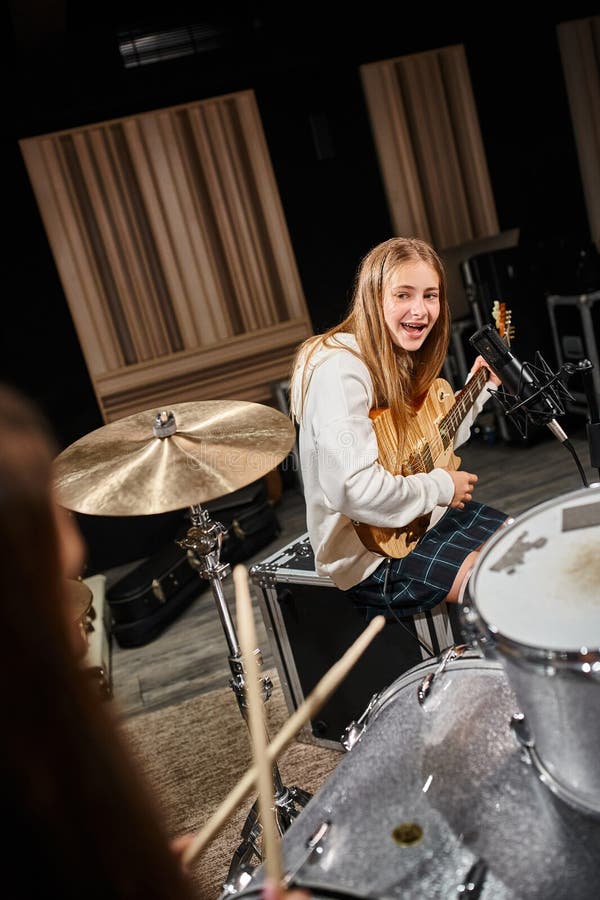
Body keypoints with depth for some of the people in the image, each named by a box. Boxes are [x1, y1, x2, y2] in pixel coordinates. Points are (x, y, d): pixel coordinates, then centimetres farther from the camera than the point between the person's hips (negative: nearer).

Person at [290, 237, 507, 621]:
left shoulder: (401, 359, 5)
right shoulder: (340, 368, -25)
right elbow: (353, 489, -34)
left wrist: (479, 388, 10)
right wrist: (441, 486, -19)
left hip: (422, 514, 10)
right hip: (370, 552, -10)